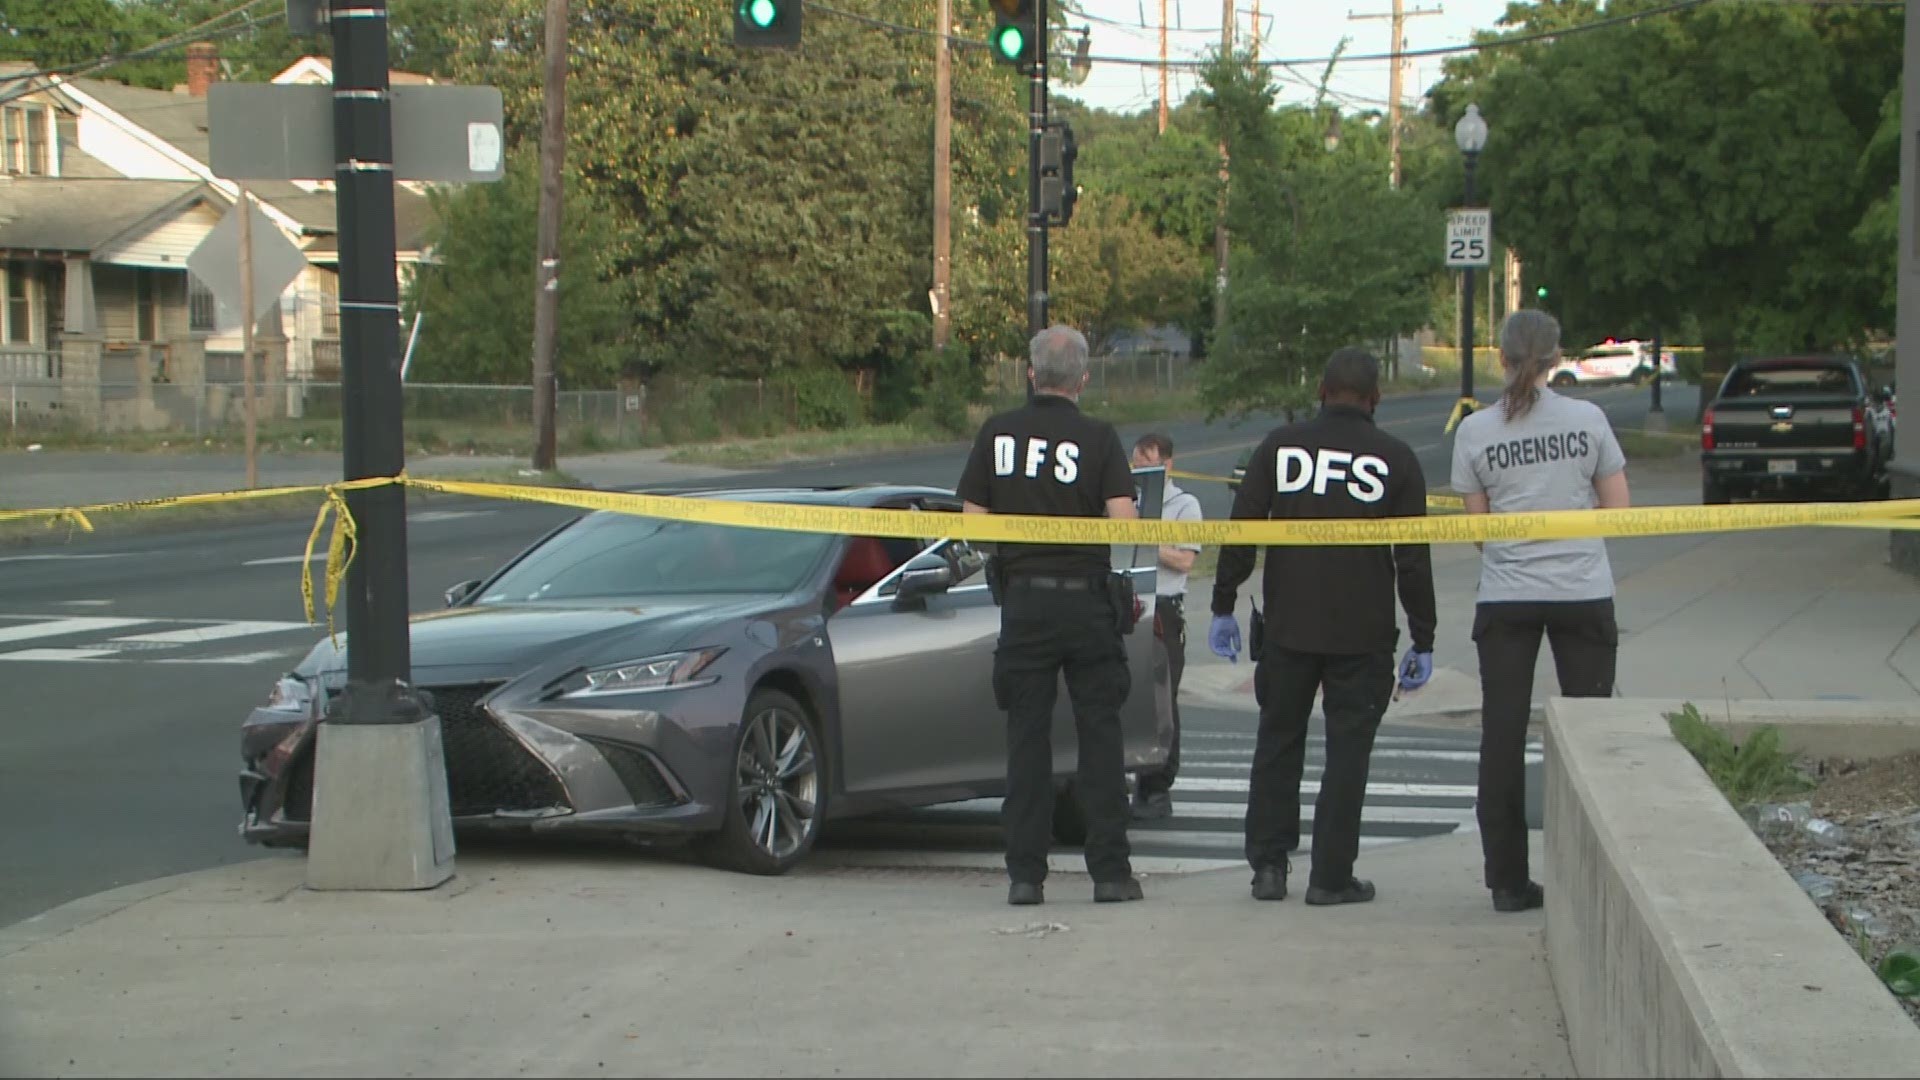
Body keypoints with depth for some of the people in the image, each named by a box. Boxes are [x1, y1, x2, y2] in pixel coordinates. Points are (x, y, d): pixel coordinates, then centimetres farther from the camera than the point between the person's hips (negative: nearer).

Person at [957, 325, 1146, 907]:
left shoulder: (998, 433, 2)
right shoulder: (1098, 437, -5)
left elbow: (973, 519, 2)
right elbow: (1124, 520, -13)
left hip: (1023, 599, 2)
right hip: (1088, 596, -1)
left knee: (1026, 737, 6)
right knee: (1100, 734, 5)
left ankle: (1025, 873, 4)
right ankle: (1110, 870, 4)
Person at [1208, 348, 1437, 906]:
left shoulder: (1280, 446, 2)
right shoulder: (1395, 458, -1)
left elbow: (1240, 531, 0)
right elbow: (1414, 559, -1)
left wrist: (1223, 607, 8)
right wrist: (1423, 640, 4)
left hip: (1286, 629, 2)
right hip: (1363, 636, -1)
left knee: (1277, 743, 13)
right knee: (1347, 751, 4)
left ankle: (1268, 865, 12)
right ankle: (1331, 877, 3)